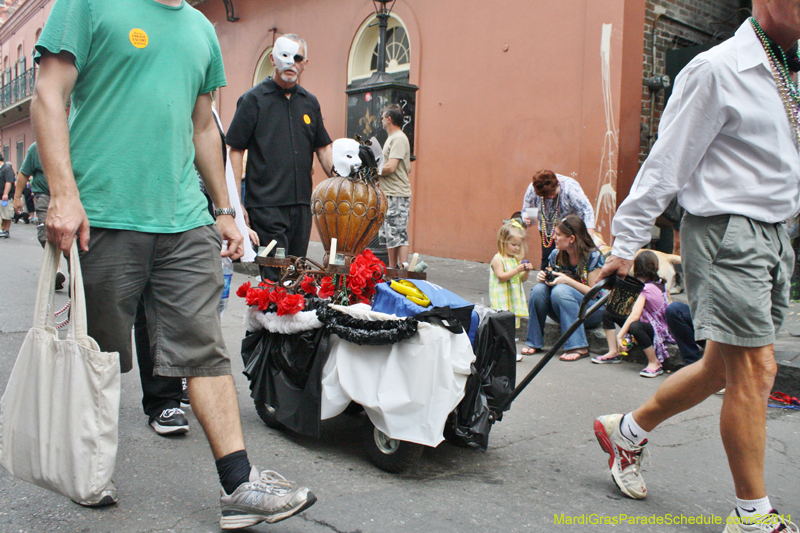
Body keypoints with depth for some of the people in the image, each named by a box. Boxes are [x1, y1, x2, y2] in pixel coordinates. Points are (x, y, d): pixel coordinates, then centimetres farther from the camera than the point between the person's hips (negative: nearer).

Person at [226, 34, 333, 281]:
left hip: (302, 204, 5)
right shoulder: (254, 99, -1)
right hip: (266, 205, -5)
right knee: (275, 276, -6)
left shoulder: (310, 102, 13)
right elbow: (235, 150, -3)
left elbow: (322, 148, 18)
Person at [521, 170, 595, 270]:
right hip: (547, 231, 3)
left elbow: (587, 211, -30)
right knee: (546, 260, -5)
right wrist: (526, 219, -31)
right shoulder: (532, 189, -17)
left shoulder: (570, 186, -27)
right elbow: (525, 210, -5)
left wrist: (590, 235, -43)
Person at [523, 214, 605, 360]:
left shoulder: (593, 257, -12)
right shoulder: (555, 255, 1)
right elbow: (551, 281, 11)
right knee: (539, 289, -21)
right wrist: (543, 277, -13)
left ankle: (578, 347, -29)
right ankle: (533, 342, -11)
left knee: (560, 290, -32)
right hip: (563, 313, 5)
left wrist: (567, 280, -26)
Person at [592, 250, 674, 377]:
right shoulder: (660, 283, 2)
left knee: (635, 326, -45)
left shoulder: (645, 288, -22)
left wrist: (619, 336, -33)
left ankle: (655, 364, -27)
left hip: (659, 331, -9)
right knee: (608, 312, 3)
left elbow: (635, 315, -32)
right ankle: (613, 353, 3)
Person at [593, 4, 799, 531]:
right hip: (728, 233, -9)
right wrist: (626, 244, -14)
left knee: (725, 367, 12)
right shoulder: (715, 70, -10)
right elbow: (667, 163, -13)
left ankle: (626, 431, 30)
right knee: (754, 370, -6)